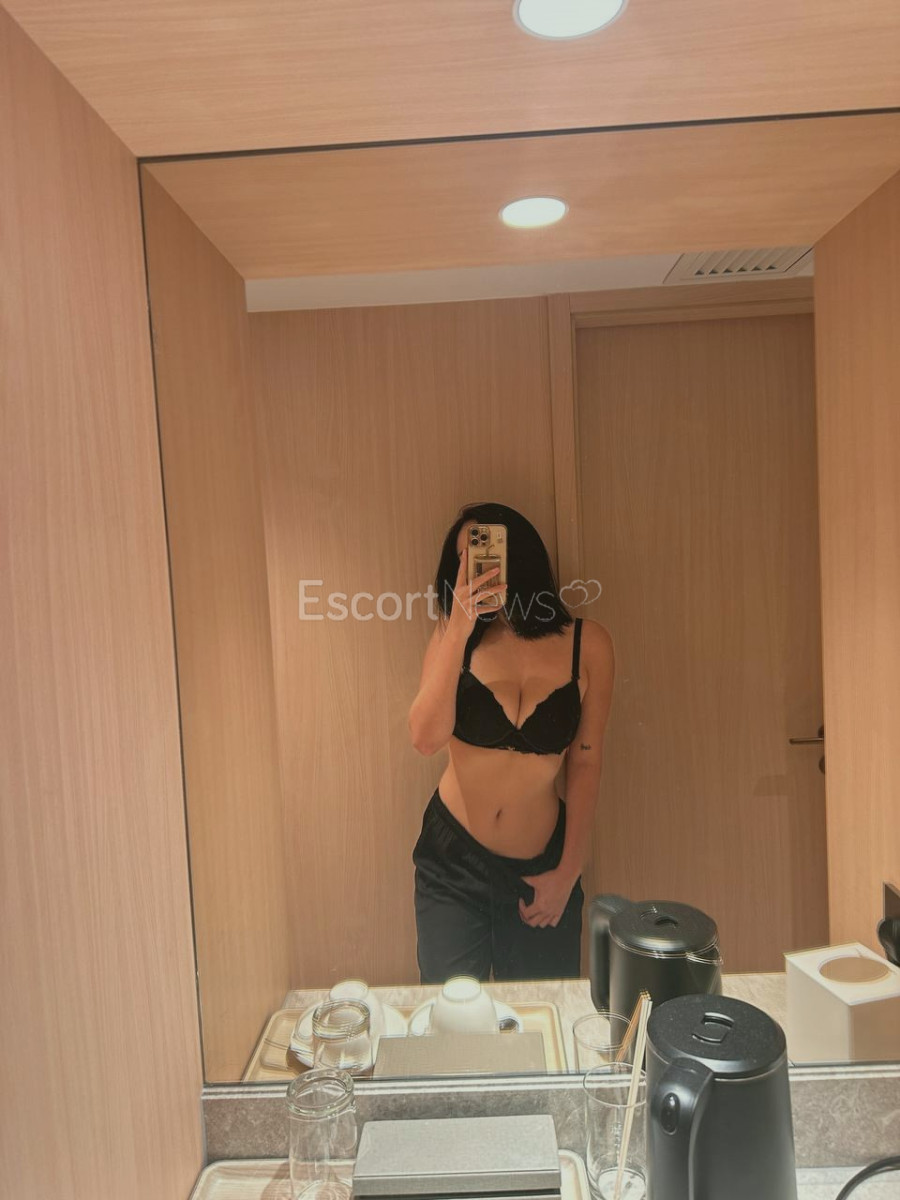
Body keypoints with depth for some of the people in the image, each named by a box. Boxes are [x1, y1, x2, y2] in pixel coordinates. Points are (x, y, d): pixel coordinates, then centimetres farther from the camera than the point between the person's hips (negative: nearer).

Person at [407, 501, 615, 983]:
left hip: (540, 865, 1)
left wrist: (568, 871, -1)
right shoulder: (455, 632, -7)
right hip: (453, 858, 0)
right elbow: (426, 739, -19)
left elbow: (585, 763, -3)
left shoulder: (586, 643, -8)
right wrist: (459, 631, -26)